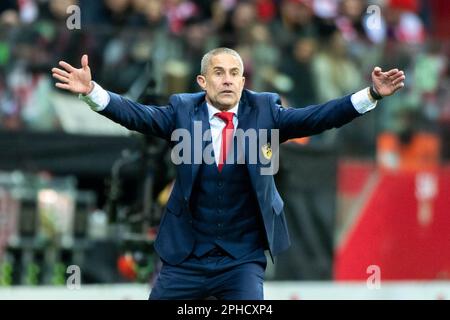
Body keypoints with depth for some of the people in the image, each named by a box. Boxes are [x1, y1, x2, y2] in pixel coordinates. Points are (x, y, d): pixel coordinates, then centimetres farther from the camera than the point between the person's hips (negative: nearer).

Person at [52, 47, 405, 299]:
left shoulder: (264, 112, 0)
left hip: (244, 258, 0)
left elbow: (317, 117, -8)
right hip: (186, 256, 0)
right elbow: (138, 115, -13)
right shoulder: (183, 111, -1)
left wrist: (372, 94, -21)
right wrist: (91, 91, -30)